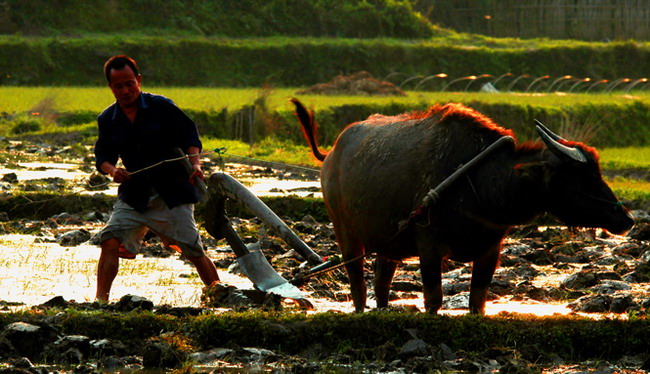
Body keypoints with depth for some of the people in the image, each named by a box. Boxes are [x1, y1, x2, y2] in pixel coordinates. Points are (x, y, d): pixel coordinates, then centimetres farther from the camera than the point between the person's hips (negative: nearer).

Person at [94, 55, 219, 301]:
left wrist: (195, 164, -16)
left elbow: (188, 134, 1)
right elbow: (103, 155, 15)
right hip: (134, 195, 3)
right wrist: (112, 170, -8)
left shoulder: (161, 106, -3)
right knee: (110, 241, -16)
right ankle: (100, 300, -14)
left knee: (193, 250, -5)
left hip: (172, 193, -3)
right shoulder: (107, 120, 6)